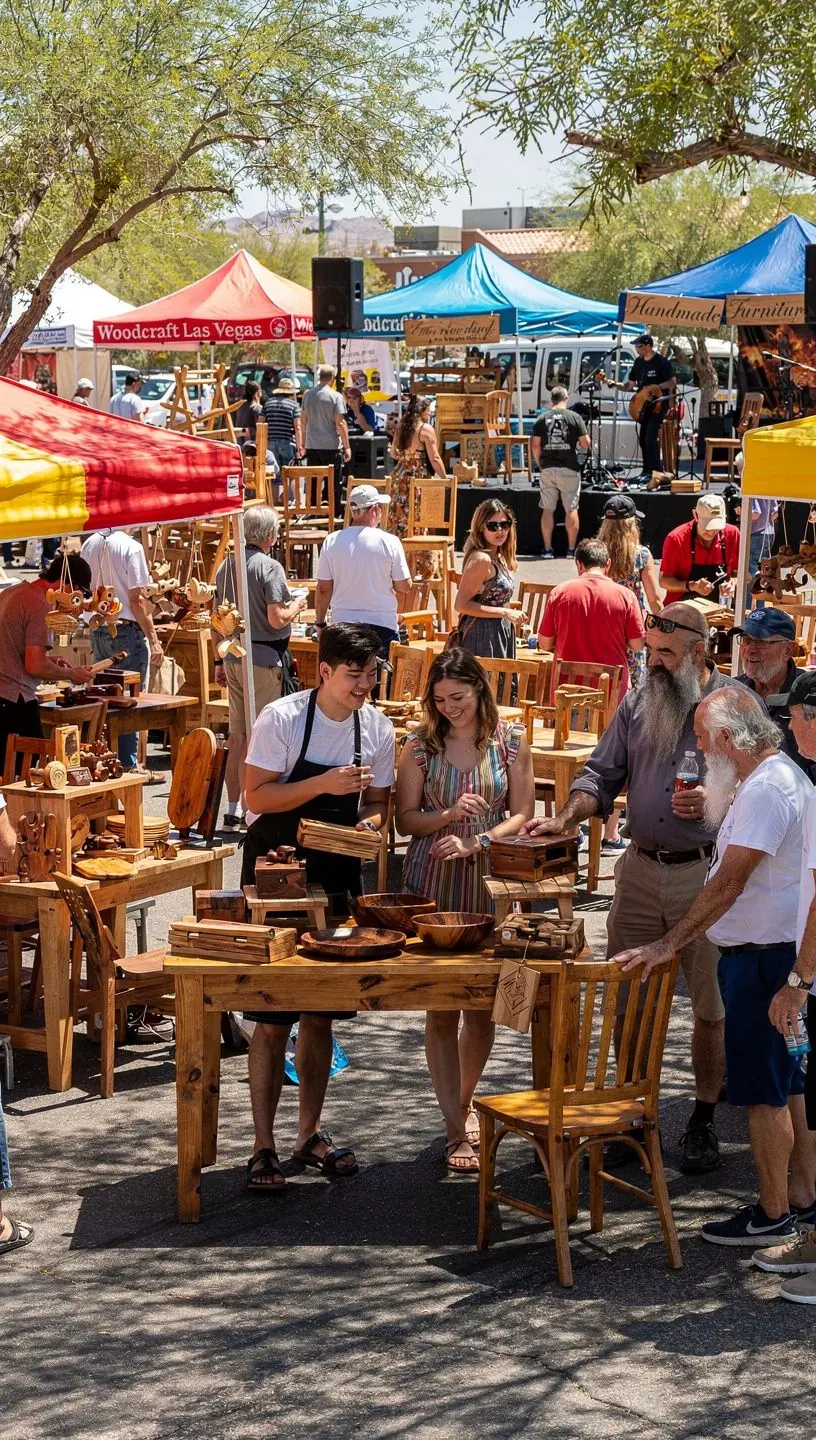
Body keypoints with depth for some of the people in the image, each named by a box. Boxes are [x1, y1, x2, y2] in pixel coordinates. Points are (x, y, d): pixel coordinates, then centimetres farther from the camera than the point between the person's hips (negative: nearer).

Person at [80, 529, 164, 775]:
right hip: (127, 632, -7)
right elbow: (137, 599, -15)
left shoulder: (89, 544, 6)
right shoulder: (131, 547, -14)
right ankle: (128, 764, 2)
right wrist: (154, 640, -11)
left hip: (97, 631, 7)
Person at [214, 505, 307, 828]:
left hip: (233, 657, 7)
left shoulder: (226, 566, 8)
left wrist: (221, 661, 20)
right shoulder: (269, 567, -14)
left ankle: (233, 809, 19)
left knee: (237, 735, 13)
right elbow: (277, 619, -19)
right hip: (263, 660, -7)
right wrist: (297, 605, 1)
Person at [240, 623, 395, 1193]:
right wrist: (324, 785, -24)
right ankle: (264, 1146, 5)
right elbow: (257, 796, -15)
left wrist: (371, 821, -11)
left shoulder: (377, 728, 1)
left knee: (321, 1015, 11)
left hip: (337, 875, 5)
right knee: (272, 1018, -3)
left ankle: (310, 1134, 24)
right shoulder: (282, 719, -13)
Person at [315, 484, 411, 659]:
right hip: (382, 623, -2)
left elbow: (323, 589, 1)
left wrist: (320, 623, 13)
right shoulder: (390, 542, -9)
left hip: (342, 622, 2)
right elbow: (404, 587, -4)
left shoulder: (331, 542, -2)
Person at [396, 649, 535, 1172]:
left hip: (490, 882, 1)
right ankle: (457, 1132, 2)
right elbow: (406, 819, 2)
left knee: (483, 1009, 7)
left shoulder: (511, 741, 2)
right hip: (432, 887, -1)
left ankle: (463, 1100, 32)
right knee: (441, 1011, -2)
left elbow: (522, 815, 1)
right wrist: (449, 815, -16)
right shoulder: (421, 744, 2)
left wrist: (474, 842, -14)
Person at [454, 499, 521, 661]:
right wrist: (505, 613, -20)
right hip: (484, 635, -10)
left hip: (500, 634, 10)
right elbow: (461, 604, -21)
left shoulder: (498, 557, 10)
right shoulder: (481, 559, -18)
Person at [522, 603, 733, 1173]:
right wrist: (566, 819, -6)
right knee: (629, 1003, 7)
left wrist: (714, 803, -21)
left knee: (712, 1006, 3)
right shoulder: (639, 703, 9)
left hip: (707, 874, -4)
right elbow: (602, 776, 10)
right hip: (641, 871, 4)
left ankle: (704, 1120, 18)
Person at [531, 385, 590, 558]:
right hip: (568, 469, -2)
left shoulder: (542, 419, 3)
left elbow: (536, 446, 1)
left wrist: (540, 465, 12)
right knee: (571, 509, 5)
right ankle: (571, 549, 5)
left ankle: (548, 549, 6)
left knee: (547, 510, 6)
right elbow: (585, 444, -4)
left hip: (547, 468, 2)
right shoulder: (574, 417, -3)